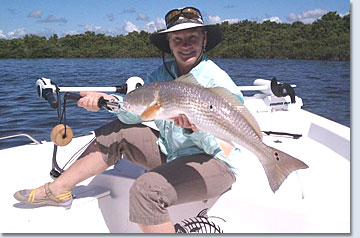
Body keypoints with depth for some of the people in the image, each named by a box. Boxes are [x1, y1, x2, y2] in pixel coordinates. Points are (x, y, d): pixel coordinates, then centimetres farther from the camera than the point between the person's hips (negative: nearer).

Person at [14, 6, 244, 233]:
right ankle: (57, 190, 14)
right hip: (169, 152, 8)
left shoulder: (219, 82, -16)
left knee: (146, 188, -32)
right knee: (115, 133, 6)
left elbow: (223, 145, -21)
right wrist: (111, 101, -24)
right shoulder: (163, 73, 5)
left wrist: (194, 128, -39)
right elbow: (136, 112, -6)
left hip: (215, 162, -7)